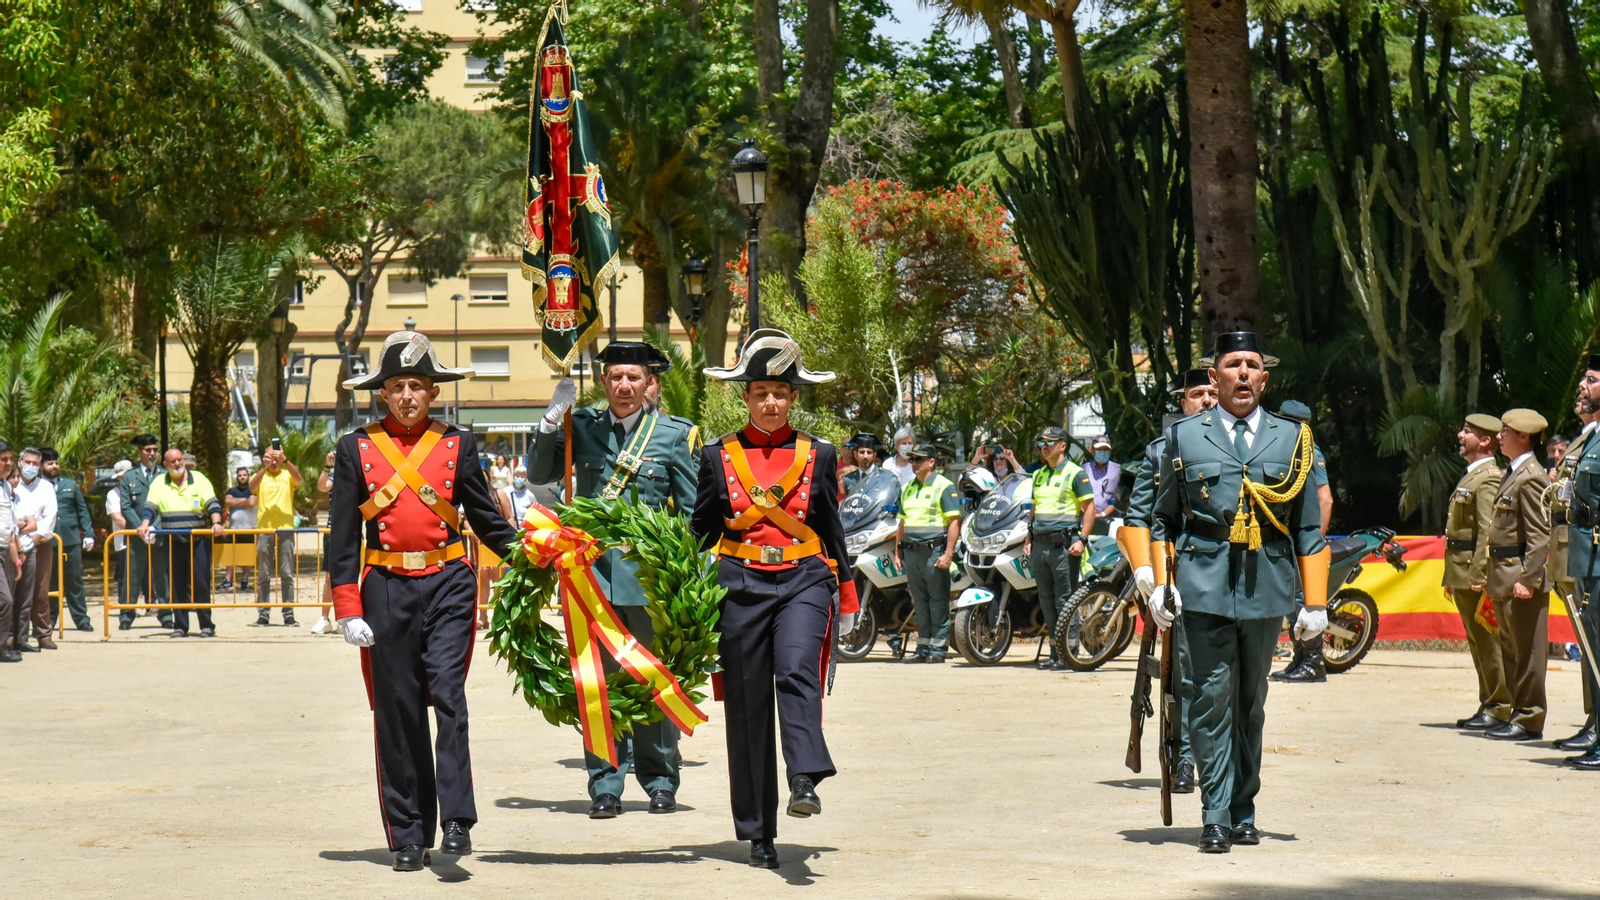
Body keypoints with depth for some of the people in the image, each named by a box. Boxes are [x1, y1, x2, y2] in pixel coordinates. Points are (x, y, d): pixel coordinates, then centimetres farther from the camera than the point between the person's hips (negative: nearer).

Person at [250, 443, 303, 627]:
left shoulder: (288, 475, 9)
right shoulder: (260, 476, 9)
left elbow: (298, 478, -14)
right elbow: (252, 488, -13)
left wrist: (285, 460, -30)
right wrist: (264, 467, -28)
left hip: (285, 530, 0)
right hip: (264, 530, 0)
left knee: (287, 574, 0)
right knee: (263, 575, 2)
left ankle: (289, 614, 3)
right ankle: (263, 614, 5)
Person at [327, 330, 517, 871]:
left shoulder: (458, 445, 8)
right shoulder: (357, 448, 6)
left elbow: (485, 519, 14)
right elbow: (343, 535, 4)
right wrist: (348, 609, -2)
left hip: (447, 585, 0)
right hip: (387, 590, 1)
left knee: (448, 694, -15)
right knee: (397, 712, 3)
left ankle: (457, 820, -13)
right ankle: (409, 837, 9)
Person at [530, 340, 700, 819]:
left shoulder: (674, 434, 3)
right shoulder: (582, 427, 9)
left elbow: (693, 510, 5)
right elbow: (540, 474, 6)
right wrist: (551, 421, -6)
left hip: (651, 571, -1)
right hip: (594, 566, 1)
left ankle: (661, 783, 16)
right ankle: (605, 785, 8)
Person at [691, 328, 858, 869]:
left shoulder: (817, 455, 9)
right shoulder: (718, 456, 7)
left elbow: (832, 530, 15)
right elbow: (701, 531, 12)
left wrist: (847, 599, 17)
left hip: (804, 581, 0)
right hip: (741, 586, 0)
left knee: (797, 672, -28)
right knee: (747, 705, 1)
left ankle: (805, 780, -40)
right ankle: (758, 834, 7)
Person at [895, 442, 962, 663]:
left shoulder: (944, 487, -4)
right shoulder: (907, 488, 18)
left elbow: (954, 521, -10)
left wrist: (948, 554, -17)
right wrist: (897, 552, 18)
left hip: (934, 551, -7)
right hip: (912, 551, 7)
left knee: (938, 599, -3)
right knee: (919, 600, 9)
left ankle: (938, 648, -2)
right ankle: (923, 647, 13)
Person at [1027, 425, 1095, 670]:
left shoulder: (1074, 473, -4)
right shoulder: (1039, 475, 18)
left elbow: (1089, 507, -8)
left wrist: (1081, 539, -16)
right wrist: (1028, 539, 18)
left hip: (1063, 544, -8)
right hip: (1040, 545, 8)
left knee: (1065, 600, -7)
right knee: (1046, 600, 9)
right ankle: (1055, 652, 14)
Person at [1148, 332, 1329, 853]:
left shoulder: (1291, 438, 12)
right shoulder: (1184, 437, 9)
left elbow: (1309, 529, 13)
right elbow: (1163, 519, 13)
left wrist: (1316, 602, 8)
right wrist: (1161, 584, 2)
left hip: (1267, 584, 2)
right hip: (1204, 581, -2)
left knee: (1251, 702, 9)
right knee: (1212, 696, -7)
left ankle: (1243, 812, 18)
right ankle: (1216, 818, -5)